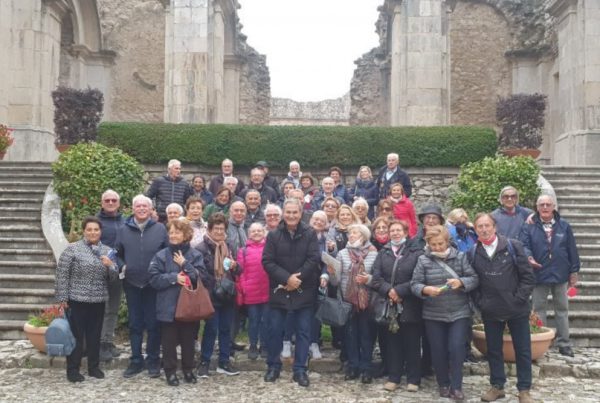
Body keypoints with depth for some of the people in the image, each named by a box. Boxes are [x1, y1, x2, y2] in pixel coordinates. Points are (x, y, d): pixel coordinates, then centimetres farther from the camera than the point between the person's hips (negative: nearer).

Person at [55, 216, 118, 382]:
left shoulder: (107, 251, 8)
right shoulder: (73, 249, -6)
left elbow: (114, 276, 9)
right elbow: (62, 274, -7)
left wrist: (110, 265, -13)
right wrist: (62, 298, -10)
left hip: (98, 301, 4)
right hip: (77, 300, -4)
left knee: (95, 335, 12)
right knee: (76, 335, 1)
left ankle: (94, 367, 24)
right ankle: (72, 370, 12)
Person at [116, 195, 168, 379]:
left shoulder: (160, 229, -2)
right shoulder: (124, 230, 5)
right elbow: (118, 254, 13)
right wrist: (121, 267, -4)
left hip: (153, 284, -2)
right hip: (131, 283, 2)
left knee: (153, 324, 5)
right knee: (135, 324, 10)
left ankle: (153, 360, 16)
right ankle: (136, 360, 19)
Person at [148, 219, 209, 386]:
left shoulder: (195, 255, 0)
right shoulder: (161, 255, -1)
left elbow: (202, 277, -9)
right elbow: (154, 279, -7)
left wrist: (185, 264, -15)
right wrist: (173, 277, -18)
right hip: (168, 306, -1)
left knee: (188, 340, 11)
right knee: (169, 341, 7)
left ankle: (188, 370, 26)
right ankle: (170, 371, 20)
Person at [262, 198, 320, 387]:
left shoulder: (310, 234, -2)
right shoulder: (273, 235, -1)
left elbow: (314, 259, -8)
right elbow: (267, 261, -7)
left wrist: (297, 277, -17)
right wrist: (287, 278, -17)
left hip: (304, 290, 0)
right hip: (279, 289, 0)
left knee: (303, 331, 5)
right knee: (275, 329, 7)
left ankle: (300, 369, 14)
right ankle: (273, 366, 23)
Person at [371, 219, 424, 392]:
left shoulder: (417, 253, -2)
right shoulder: (382, 253, 9)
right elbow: (375, 278, -1)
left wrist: (399, 290, -16)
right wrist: (389, 290, -16)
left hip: (410, 306, -3)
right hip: (389, 305, 3)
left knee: (412, 344, 4)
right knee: (392, 343, 8)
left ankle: (413, 379, 14)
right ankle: (393, 377, 18)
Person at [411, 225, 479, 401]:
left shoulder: (460, 257, -1)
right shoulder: (423, 260, -3)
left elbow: (474, 279, -3)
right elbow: (414, 284, -6)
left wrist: (460, 282, -22)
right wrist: (425, 289, -27)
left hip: (459, 312, -1)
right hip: (433, 314, 1)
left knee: (456, 349, -6)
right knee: (438, 351, 9)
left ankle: (456, 386, 10)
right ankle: (443, 384, 27)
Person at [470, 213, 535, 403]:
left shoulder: (513, 246, -7)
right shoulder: (472, 254, 1)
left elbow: (528, 277, -6)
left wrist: (518, 299, -11)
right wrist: (479, 302, -3)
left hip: (516, 310, -2)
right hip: (490, 311, 2)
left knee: (523, 350, 6)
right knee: (493, 350, 12)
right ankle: (497, 386, 26)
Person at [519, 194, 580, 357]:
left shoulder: (564, 226, 5)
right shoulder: (529, 227, -1)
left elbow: (572, 250, 6)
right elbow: (523, 245, -11)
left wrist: (574, 271, 4)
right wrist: (529, 257, -32)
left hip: (560, 275, 2)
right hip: (539, 275, -2)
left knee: (562, 309, 10)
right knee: (539, 310, 7)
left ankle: (564, 344, 19)